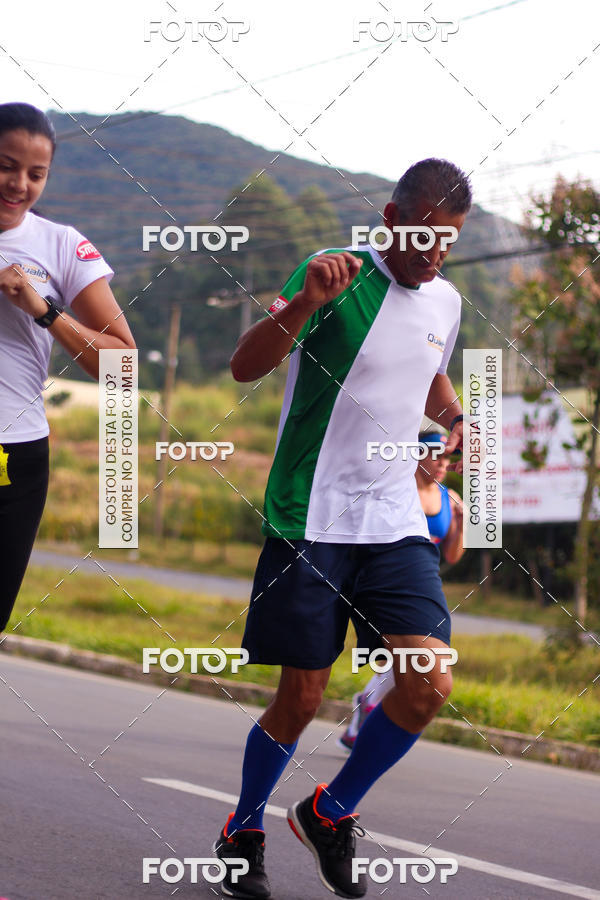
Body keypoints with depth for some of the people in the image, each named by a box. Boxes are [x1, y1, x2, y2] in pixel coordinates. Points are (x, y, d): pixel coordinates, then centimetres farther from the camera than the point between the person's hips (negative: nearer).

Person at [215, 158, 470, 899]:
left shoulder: (445, 302, 9)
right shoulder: (335, 275, -10)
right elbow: (245, 367, -20)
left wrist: (455, 417, 9)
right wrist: (306, 300, -36)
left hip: (395, 525, 5)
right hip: (310, 521, -5)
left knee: (430, 684, -10)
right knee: (301, 697, -1)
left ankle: (332, 811, 14)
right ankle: (243, 832, 25)